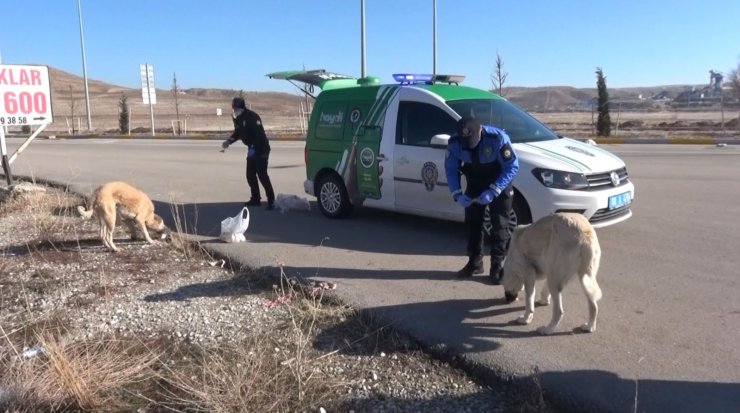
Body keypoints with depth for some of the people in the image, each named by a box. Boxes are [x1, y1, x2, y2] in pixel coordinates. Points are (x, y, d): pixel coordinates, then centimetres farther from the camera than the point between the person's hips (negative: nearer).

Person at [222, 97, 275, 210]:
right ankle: (255, 199, 19)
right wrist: (228, 141, 2)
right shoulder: (238, 119, 8)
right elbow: (237, 133, 18)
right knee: (250, 175, 10)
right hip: (252, 149, 9)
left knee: (262, 175, -13)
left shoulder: (252, 116, -19)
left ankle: (271, 200, -9)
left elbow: (259, 133, -26)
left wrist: (253, 148, -32)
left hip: (261, 149, -9)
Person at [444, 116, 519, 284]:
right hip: (474, 185, 4)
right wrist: (457, 194, -21)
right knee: (472, 223, 6)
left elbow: (512, 167, -25)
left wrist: (493, 191, -32)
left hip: (499, 184, -3)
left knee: (499, 225, -4)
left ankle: (498, 266, 5)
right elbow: (451, 169, -8)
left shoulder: (498, 138, -32)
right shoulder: (455, 143, -22)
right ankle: (474, 262, 19)